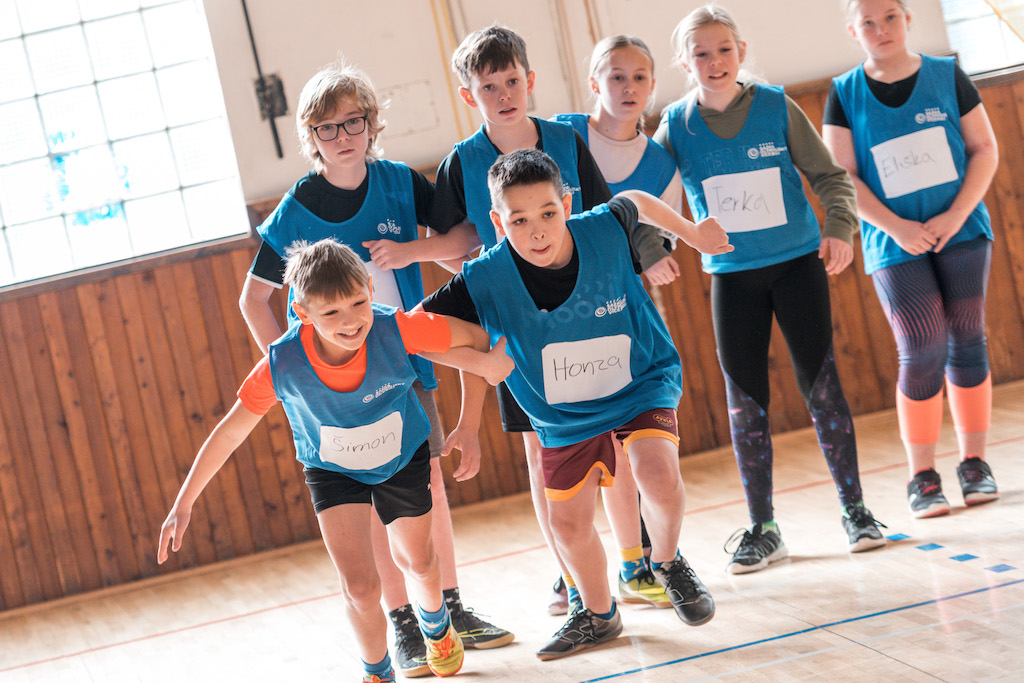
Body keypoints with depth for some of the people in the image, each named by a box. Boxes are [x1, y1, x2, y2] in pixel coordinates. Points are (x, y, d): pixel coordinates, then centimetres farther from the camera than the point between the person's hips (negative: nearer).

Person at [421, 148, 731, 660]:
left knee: (657, 473, -26)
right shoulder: (484, 281, -27)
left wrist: (691, 233, 14)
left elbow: (636, 202, 0)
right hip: (564, 416, 2)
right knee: (569, 525, 7)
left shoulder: (604, 230, -25)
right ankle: (598, 615, 38)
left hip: (642, 383, -2)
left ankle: (668, 563, 7)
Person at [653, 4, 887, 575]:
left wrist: (840, 228, -17)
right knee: (745, 400, 3)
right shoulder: (676, 126, -2)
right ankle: (762, 529, 13)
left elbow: (830, 176, -2)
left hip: (798, 261, -1)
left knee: (821, 383, -2)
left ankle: (855, 509, 12)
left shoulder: (777, 107, -6)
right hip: (731, 275, 2)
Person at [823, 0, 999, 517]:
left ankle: (974, 463, 15)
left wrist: (956, 215, -11)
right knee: (922, 354, -8)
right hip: (895, 244, -1)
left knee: (966, 343, 3)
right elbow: (842, 175, -3)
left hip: (962, 231, 1)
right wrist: (895, 226, -14)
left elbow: (985, 149, 3)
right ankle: (922, 477, 3)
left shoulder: (947, 76, 2)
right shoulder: (845, 95, 1)